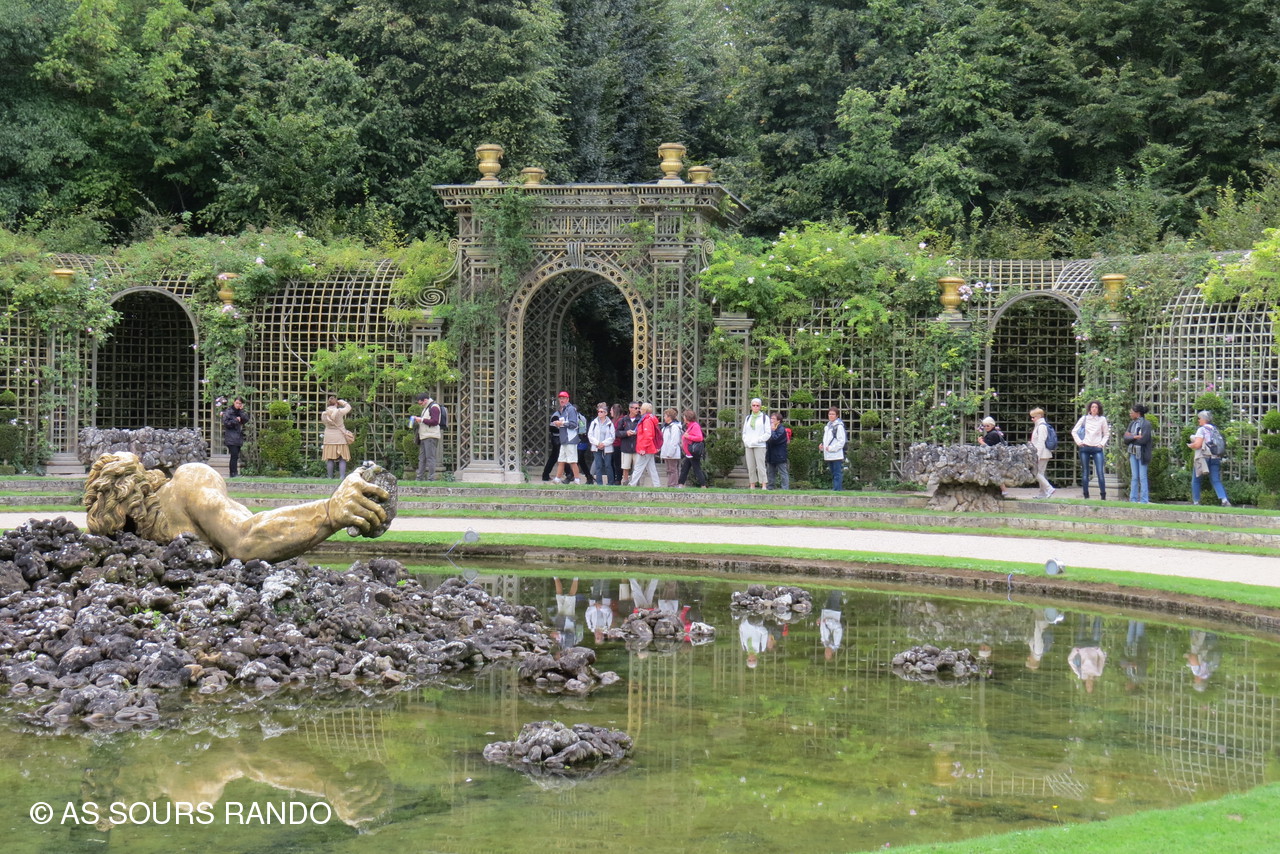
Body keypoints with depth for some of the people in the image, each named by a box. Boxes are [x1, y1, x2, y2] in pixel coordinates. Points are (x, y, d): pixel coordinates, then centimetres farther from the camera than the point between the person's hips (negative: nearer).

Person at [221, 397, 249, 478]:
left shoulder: (241, 411, 16)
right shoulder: (228, 411, 0)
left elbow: (246, 420, 0)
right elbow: (226, 423, -9)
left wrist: (242, 410, -5)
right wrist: (236, 420, -9)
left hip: (238, 437, 6)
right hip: (231, 438, -6)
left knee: (235, 456, 6)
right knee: (234, 455, -15)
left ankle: (233, 473, 9)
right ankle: (233, 473, -16)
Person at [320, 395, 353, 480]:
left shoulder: (324, 414, -3)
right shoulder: (339, 412, -12)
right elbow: (348, 407, 4)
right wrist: (341, 402, 19)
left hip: (329, 439, 3)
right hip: (340, 438, -3)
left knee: (330, 459, 6)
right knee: (342, 459, 1)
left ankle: (330, 478, 7)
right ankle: (342, 477, -6)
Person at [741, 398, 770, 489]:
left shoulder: (764, 418, 4)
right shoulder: (748, 418, 18)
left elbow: (767, 434, -1)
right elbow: (744, 432, 21)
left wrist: (757, 440, -11)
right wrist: (746, 441, 2)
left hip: (759, 446, -5)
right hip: (748, 446, 5)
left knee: (760, 466, -12)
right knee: (750, 467, 3)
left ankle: (763, 486, -13)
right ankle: (752, 486, 6)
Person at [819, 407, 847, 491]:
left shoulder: (839, 426, -10)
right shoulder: (828, 425, 16)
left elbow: (841, 441, -14)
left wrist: (831, 448, -15)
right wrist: (822, 445, 9)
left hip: (837, 455, -9)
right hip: (829, 456, 9)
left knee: (837, 474, -8)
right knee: (833, 474, 15)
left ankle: (837, 489, -8)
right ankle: (834, 488, 21)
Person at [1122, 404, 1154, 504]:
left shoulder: (1146, 424, -11)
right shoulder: (1132, 423, 11)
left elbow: (1143, 440, -19)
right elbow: (1125, 438, 3)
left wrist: (1130, 437, -8)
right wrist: (1134, 437, -15)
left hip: (1142, 454, -7)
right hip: (1133, 453, 7)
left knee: (1142, 477, -3)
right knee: (1134, 477, 10)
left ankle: (1144, 500, 1)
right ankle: (1133, 499, 14)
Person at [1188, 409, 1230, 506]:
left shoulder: (1201, 430, -9)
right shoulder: (1215, 430, 13)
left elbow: (1197, 444, -18)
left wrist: (1190, 445, 2)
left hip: (1203, 458, -6)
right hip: (1215, 458, 6)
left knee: (1195, 481, 10)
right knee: (1216, 481, 1)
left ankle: (1196, 502, 11)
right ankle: (1224, 499, -19)